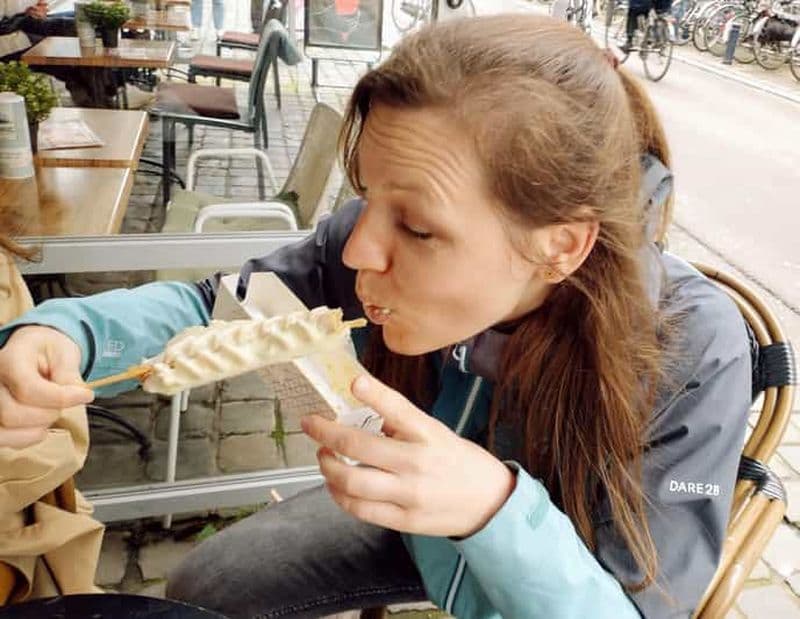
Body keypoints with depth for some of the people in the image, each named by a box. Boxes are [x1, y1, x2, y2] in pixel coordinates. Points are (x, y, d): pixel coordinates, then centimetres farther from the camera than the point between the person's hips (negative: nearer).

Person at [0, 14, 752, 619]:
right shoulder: (382, 235, -26)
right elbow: (218, 305, -13)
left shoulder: (691, 356, -35)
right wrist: (64, 333, -32)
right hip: (419, 525, 3)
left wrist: (499, 511, -48)